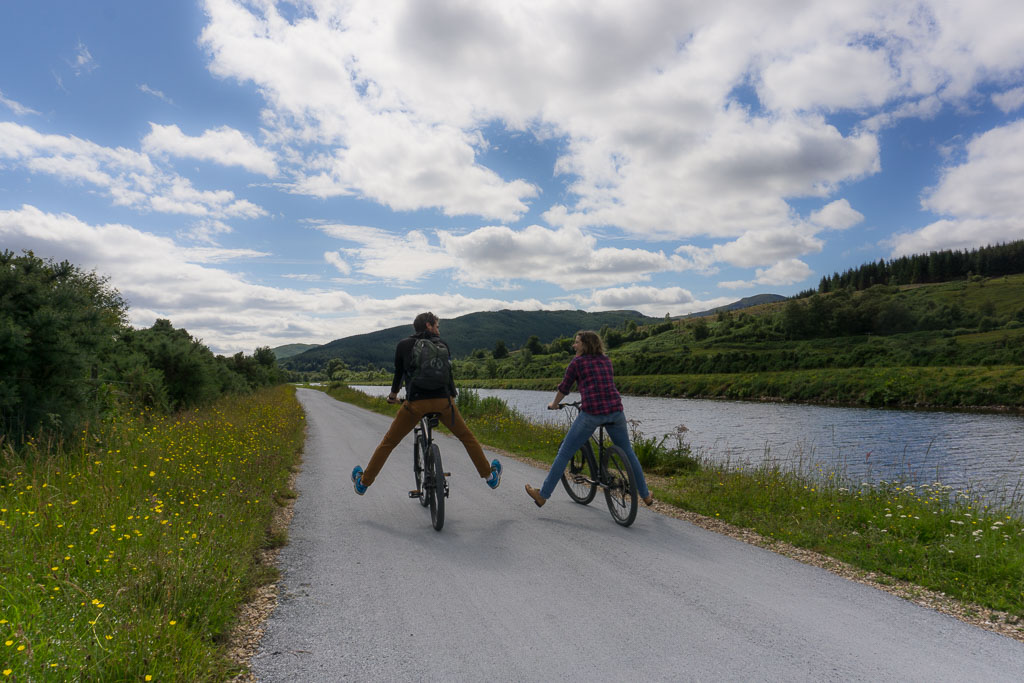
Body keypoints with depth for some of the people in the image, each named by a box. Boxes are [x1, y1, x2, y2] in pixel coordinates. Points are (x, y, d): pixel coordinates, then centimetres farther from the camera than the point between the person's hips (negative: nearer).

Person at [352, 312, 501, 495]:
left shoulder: (403, 345, 11)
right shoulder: (441, 344, 13)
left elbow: (398, 372, 23)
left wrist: (393, 394, 41)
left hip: (415, 402, -1)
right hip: (443, 400, 1)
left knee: (388, 442, 15)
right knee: (467, 437, 20)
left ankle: (363, 482, 23)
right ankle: (490, 477, 27)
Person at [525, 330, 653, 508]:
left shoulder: (577, 362, 5)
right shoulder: (606, 360, 19)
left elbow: (564, 388, 13)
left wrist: (554, 405, 32)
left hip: (591, 413, -4)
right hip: (615, 410, 5)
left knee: (564, 453, 6)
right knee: (627, 453, 21)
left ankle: (543, 495, 13)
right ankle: (646, 496, 30)